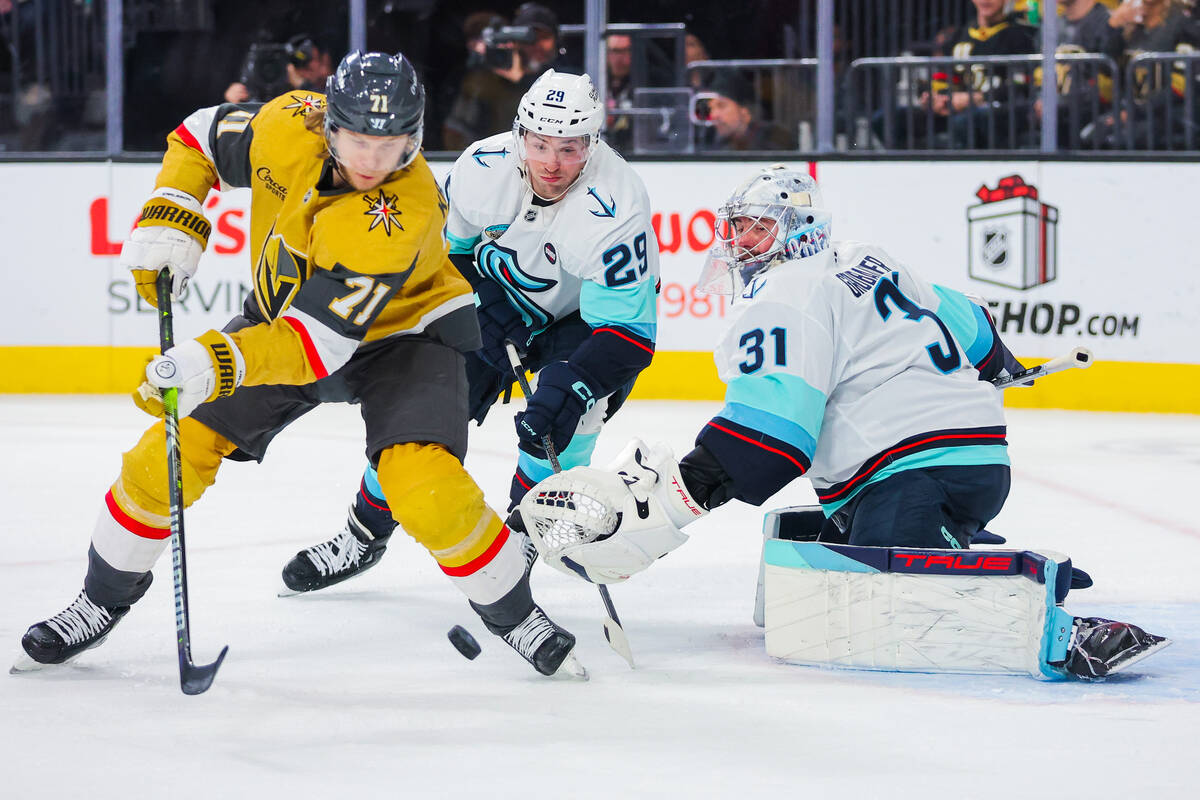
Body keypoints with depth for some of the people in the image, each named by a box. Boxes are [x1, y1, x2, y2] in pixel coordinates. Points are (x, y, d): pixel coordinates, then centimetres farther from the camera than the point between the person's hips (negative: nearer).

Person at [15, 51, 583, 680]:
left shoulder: (406, 215, -37)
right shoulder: (288, 128, -23)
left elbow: (320, 341, -41)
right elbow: (204, 136, 0)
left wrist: (220, 363, -53)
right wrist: (170, 220, -14)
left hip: (398, 331, -5)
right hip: (283, 312, 5)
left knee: (426, 488, -27)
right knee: (168, 456, -5)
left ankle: (515, 616, -2)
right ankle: (103, 601, 18)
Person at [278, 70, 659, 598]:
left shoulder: (615, 207, -37)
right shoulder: (485, 167, -24)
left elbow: (628, 330, -34)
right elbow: (449, 243, -1)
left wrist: (571, 387, -47)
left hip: (584, 318, -4)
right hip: (501, 296, 4)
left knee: (564, 408, -30)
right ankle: (364, 535, 12)